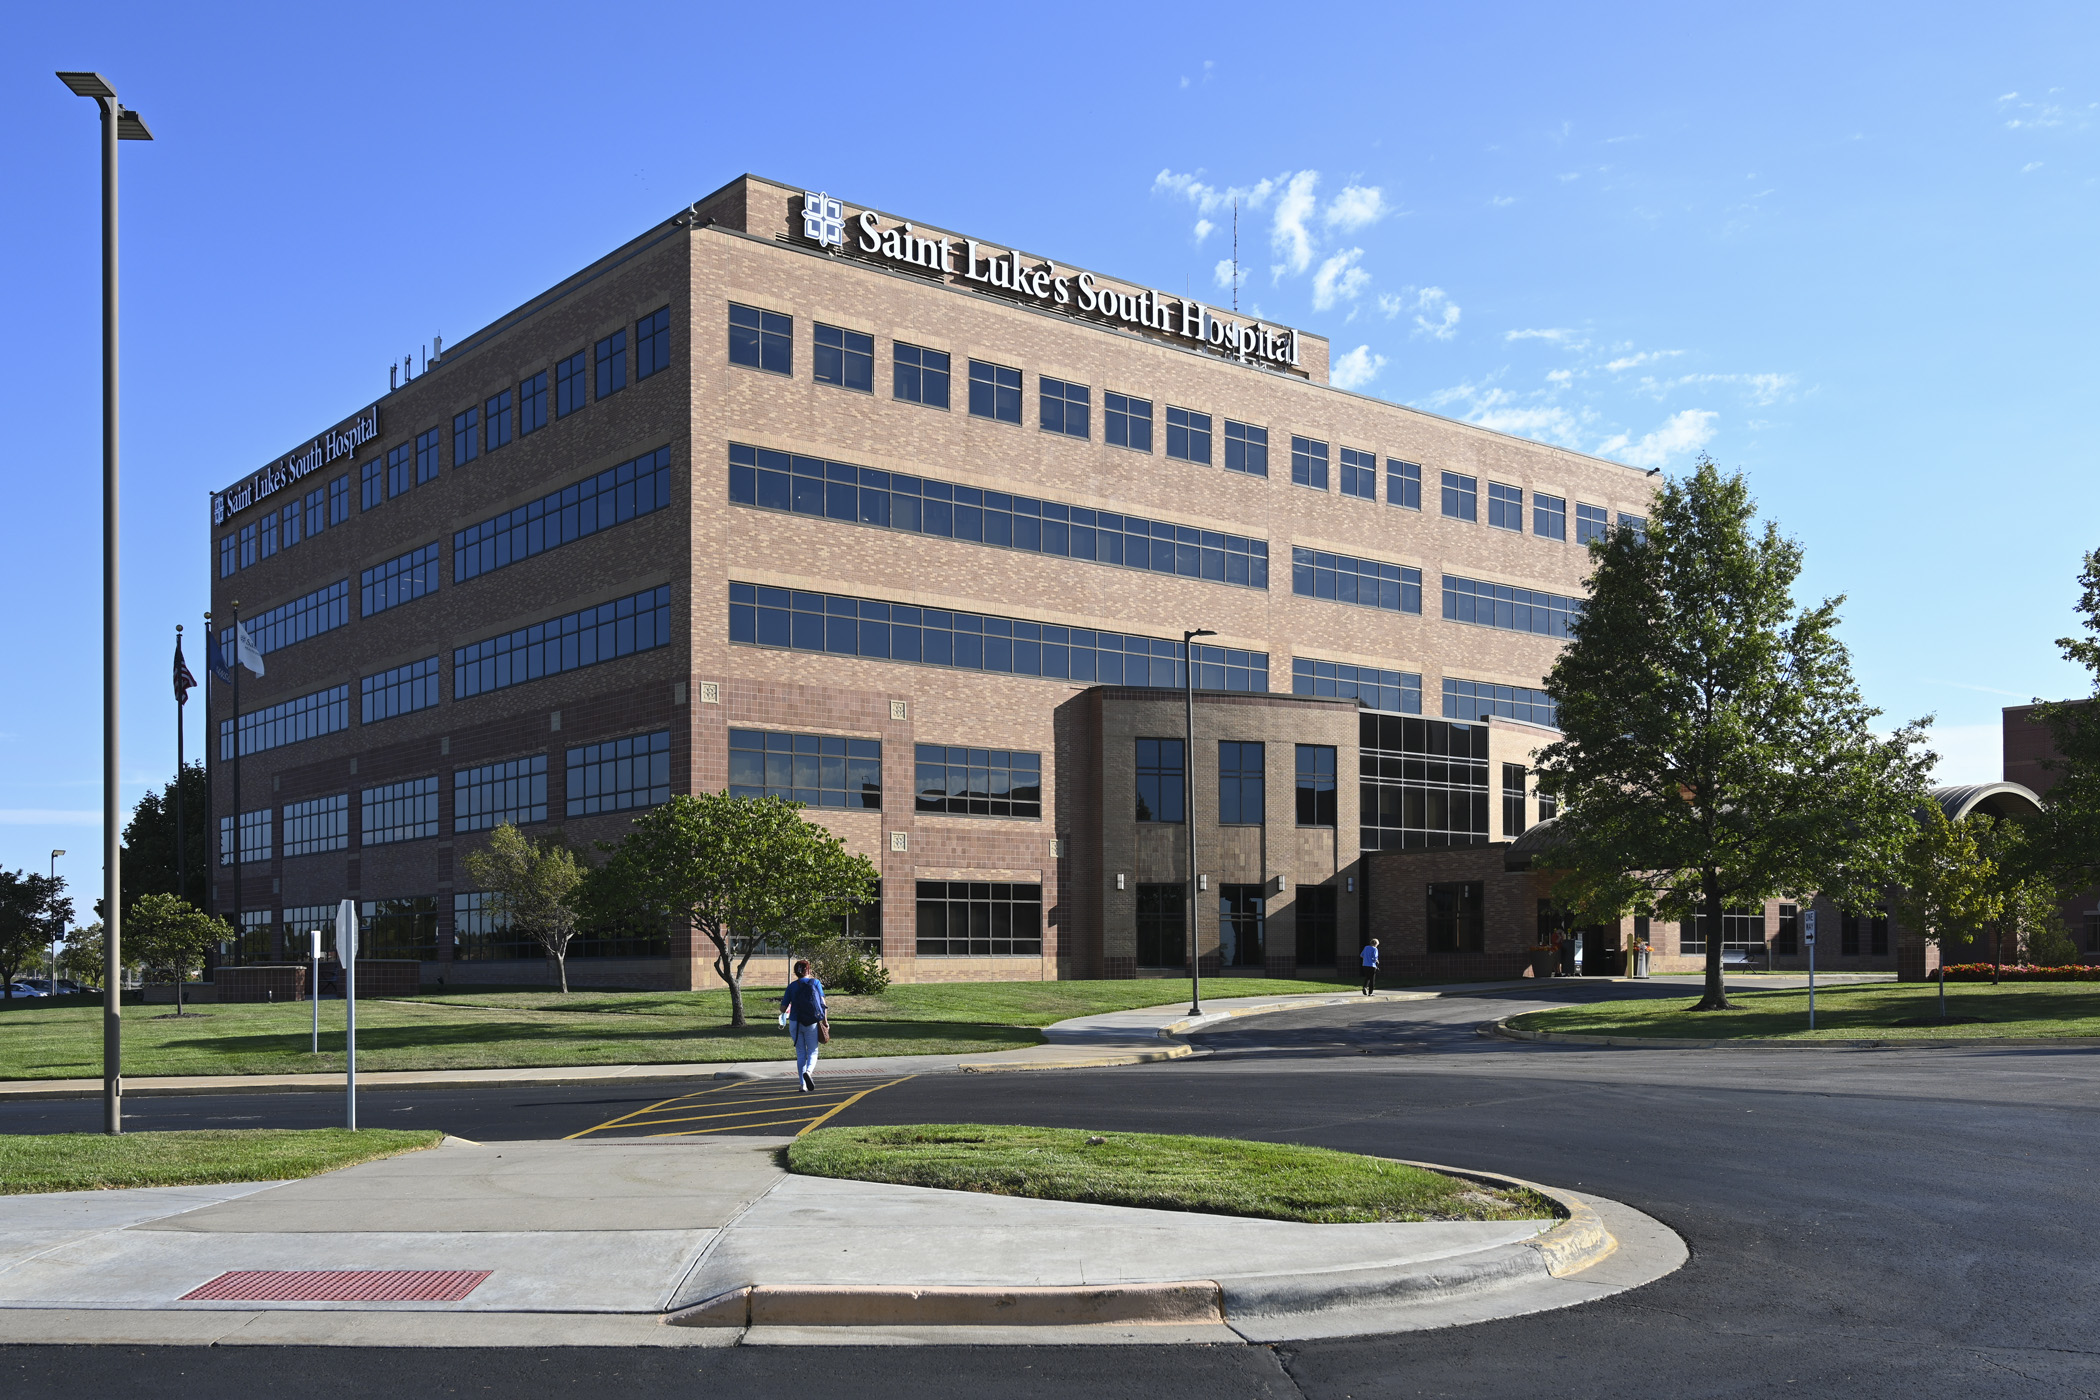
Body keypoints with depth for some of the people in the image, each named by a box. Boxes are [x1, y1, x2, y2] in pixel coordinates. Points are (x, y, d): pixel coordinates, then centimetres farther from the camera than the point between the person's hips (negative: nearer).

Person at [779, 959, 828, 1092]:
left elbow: (783, 1009, 2)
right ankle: (809, 1071, -24)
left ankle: (803, 1085, 6)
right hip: (812, 1023, -1)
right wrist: (825, 1021, 1)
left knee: (800, 1054, 10)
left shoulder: (792, 986, 3)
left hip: (795, 1023, 1)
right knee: (812, 1052, 6)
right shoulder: (815, 983, 1)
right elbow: (822, 1003, -4)